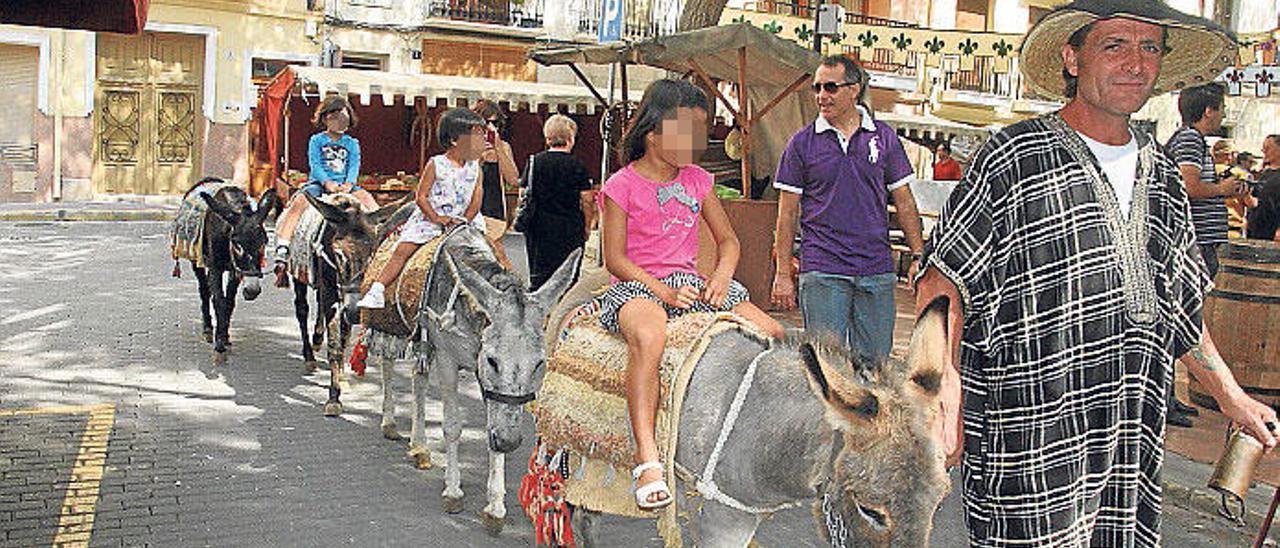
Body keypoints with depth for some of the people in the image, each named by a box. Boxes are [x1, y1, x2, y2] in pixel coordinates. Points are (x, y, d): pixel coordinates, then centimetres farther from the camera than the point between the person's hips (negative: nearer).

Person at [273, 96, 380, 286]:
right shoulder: (316, 141, 10)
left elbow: (354, 166, 3)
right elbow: (315, 164, -3)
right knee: (298, 203, -28)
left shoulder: (352, 144, 16)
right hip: (318, 184, -2)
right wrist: (327, 182, -22)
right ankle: (281, 253, -34)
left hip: (345, 185, 2)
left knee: (367, 198, -25)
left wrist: (349, 183, -18)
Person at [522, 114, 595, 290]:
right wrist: (586, 226, 8)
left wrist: (524, 220, 16)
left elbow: (523, 195, 5)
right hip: (569, 229, -3)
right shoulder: (576, 166, -5)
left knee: (538, 276, 6)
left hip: (538, 228, 3)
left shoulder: (533, 162, 3)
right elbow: (586, 201, -3)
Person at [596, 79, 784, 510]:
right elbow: (615, 259, -7)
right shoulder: (622, 185, -3)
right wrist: (662, 290, -19)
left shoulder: (697, 180, 13)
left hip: (688, 282, 6)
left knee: (771, 333, -12)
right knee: (648, 336, -42)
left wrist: (722, 276, -4)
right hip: (636, 285, -6)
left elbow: (728, 240, 18)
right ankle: (646, 459, -44)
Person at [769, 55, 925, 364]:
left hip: (877, 270, 2)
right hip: (822, 272, -2)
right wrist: (783, 273, 0)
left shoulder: (884, 137, 8)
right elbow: (788, 213, 4)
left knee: (875, 363, 6)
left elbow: (904, 202, 13)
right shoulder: (803, 142, 3)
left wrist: (918, 257, 5)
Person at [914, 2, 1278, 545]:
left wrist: (1232, 397, 27)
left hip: (1131, 444, 6)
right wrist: (944, 392, -20)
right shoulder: (1015, 158, -6)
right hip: (1031, 443, -6)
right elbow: (941, 285, -9)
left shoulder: (1160, 174, 15)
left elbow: (1179, 305, 25)